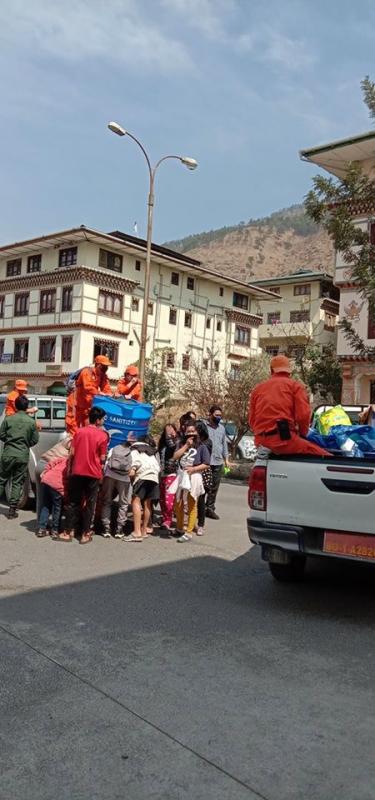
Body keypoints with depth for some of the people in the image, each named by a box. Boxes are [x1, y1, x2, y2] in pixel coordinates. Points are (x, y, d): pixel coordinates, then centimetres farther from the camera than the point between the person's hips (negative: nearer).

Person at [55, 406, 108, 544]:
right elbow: (102, 458, -6)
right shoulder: (103, 435, -7)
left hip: (77, 472, 2)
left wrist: (71, 468, 15)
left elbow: (73, 452, 2)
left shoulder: (79, 432, 2)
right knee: (89, 504, 7)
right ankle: (86, 534, 10)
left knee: (73, 502, 10)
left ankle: (68, 532, 10)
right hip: (94, 473, -2)